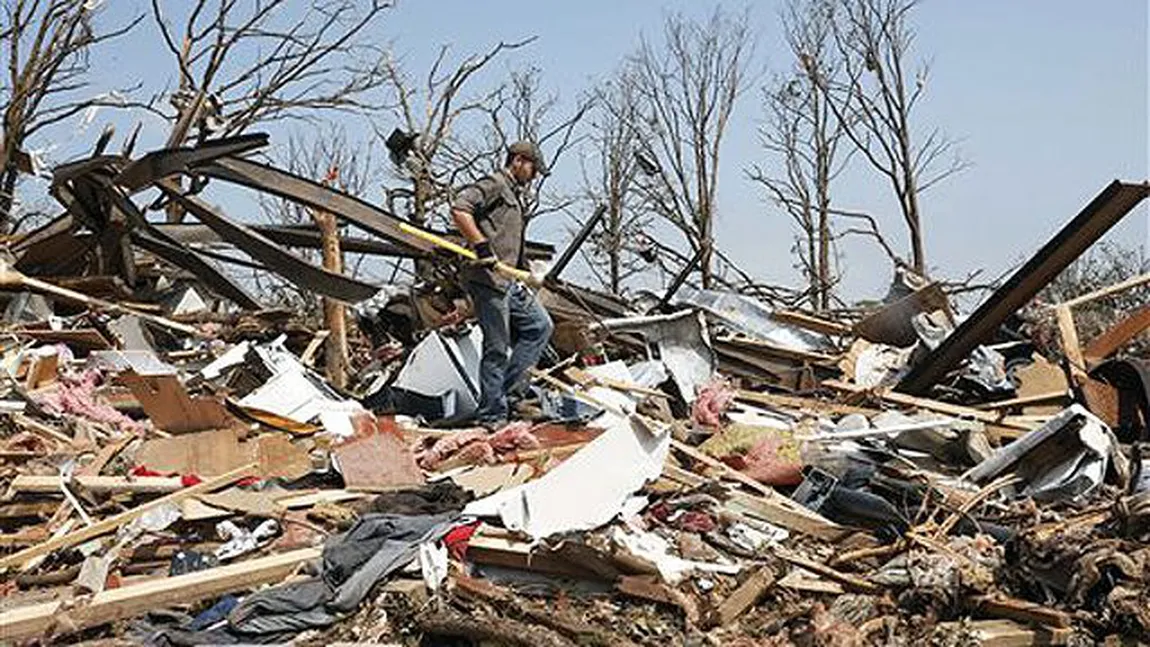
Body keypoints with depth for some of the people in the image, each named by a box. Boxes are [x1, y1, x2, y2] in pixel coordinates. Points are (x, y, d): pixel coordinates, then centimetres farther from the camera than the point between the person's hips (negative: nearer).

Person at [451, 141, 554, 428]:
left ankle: (508, 390, 12)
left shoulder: (518, 194, 24)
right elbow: (459, 208, -22)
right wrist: (481, 245, -26)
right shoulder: (493, 185, -6)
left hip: (510, 281, 10)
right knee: (497, 348, -5)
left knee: (540, 326, 11)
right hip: (488, 279, -10)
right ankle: (492, 416, 4)